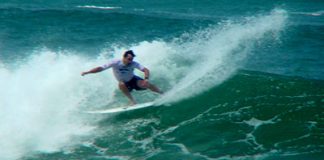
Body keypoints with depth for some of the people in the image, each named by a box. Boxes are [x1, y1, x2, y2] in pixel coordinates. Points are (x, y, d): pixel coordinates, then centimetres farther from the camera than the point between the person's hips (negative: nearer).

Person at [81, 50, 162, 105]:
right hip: (125, 84, 1)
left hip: (133, 80, -1)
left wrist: (146, 79, -53)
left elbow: (146, 70, -32)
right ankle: (132, 101, -22)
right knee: (121, 84, -35)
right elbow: (101, 68, -27)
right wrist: (87, 72, -34)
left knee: (146, 84, -27)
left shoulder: (134, 64, -25)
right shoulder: (115, 63, -26)